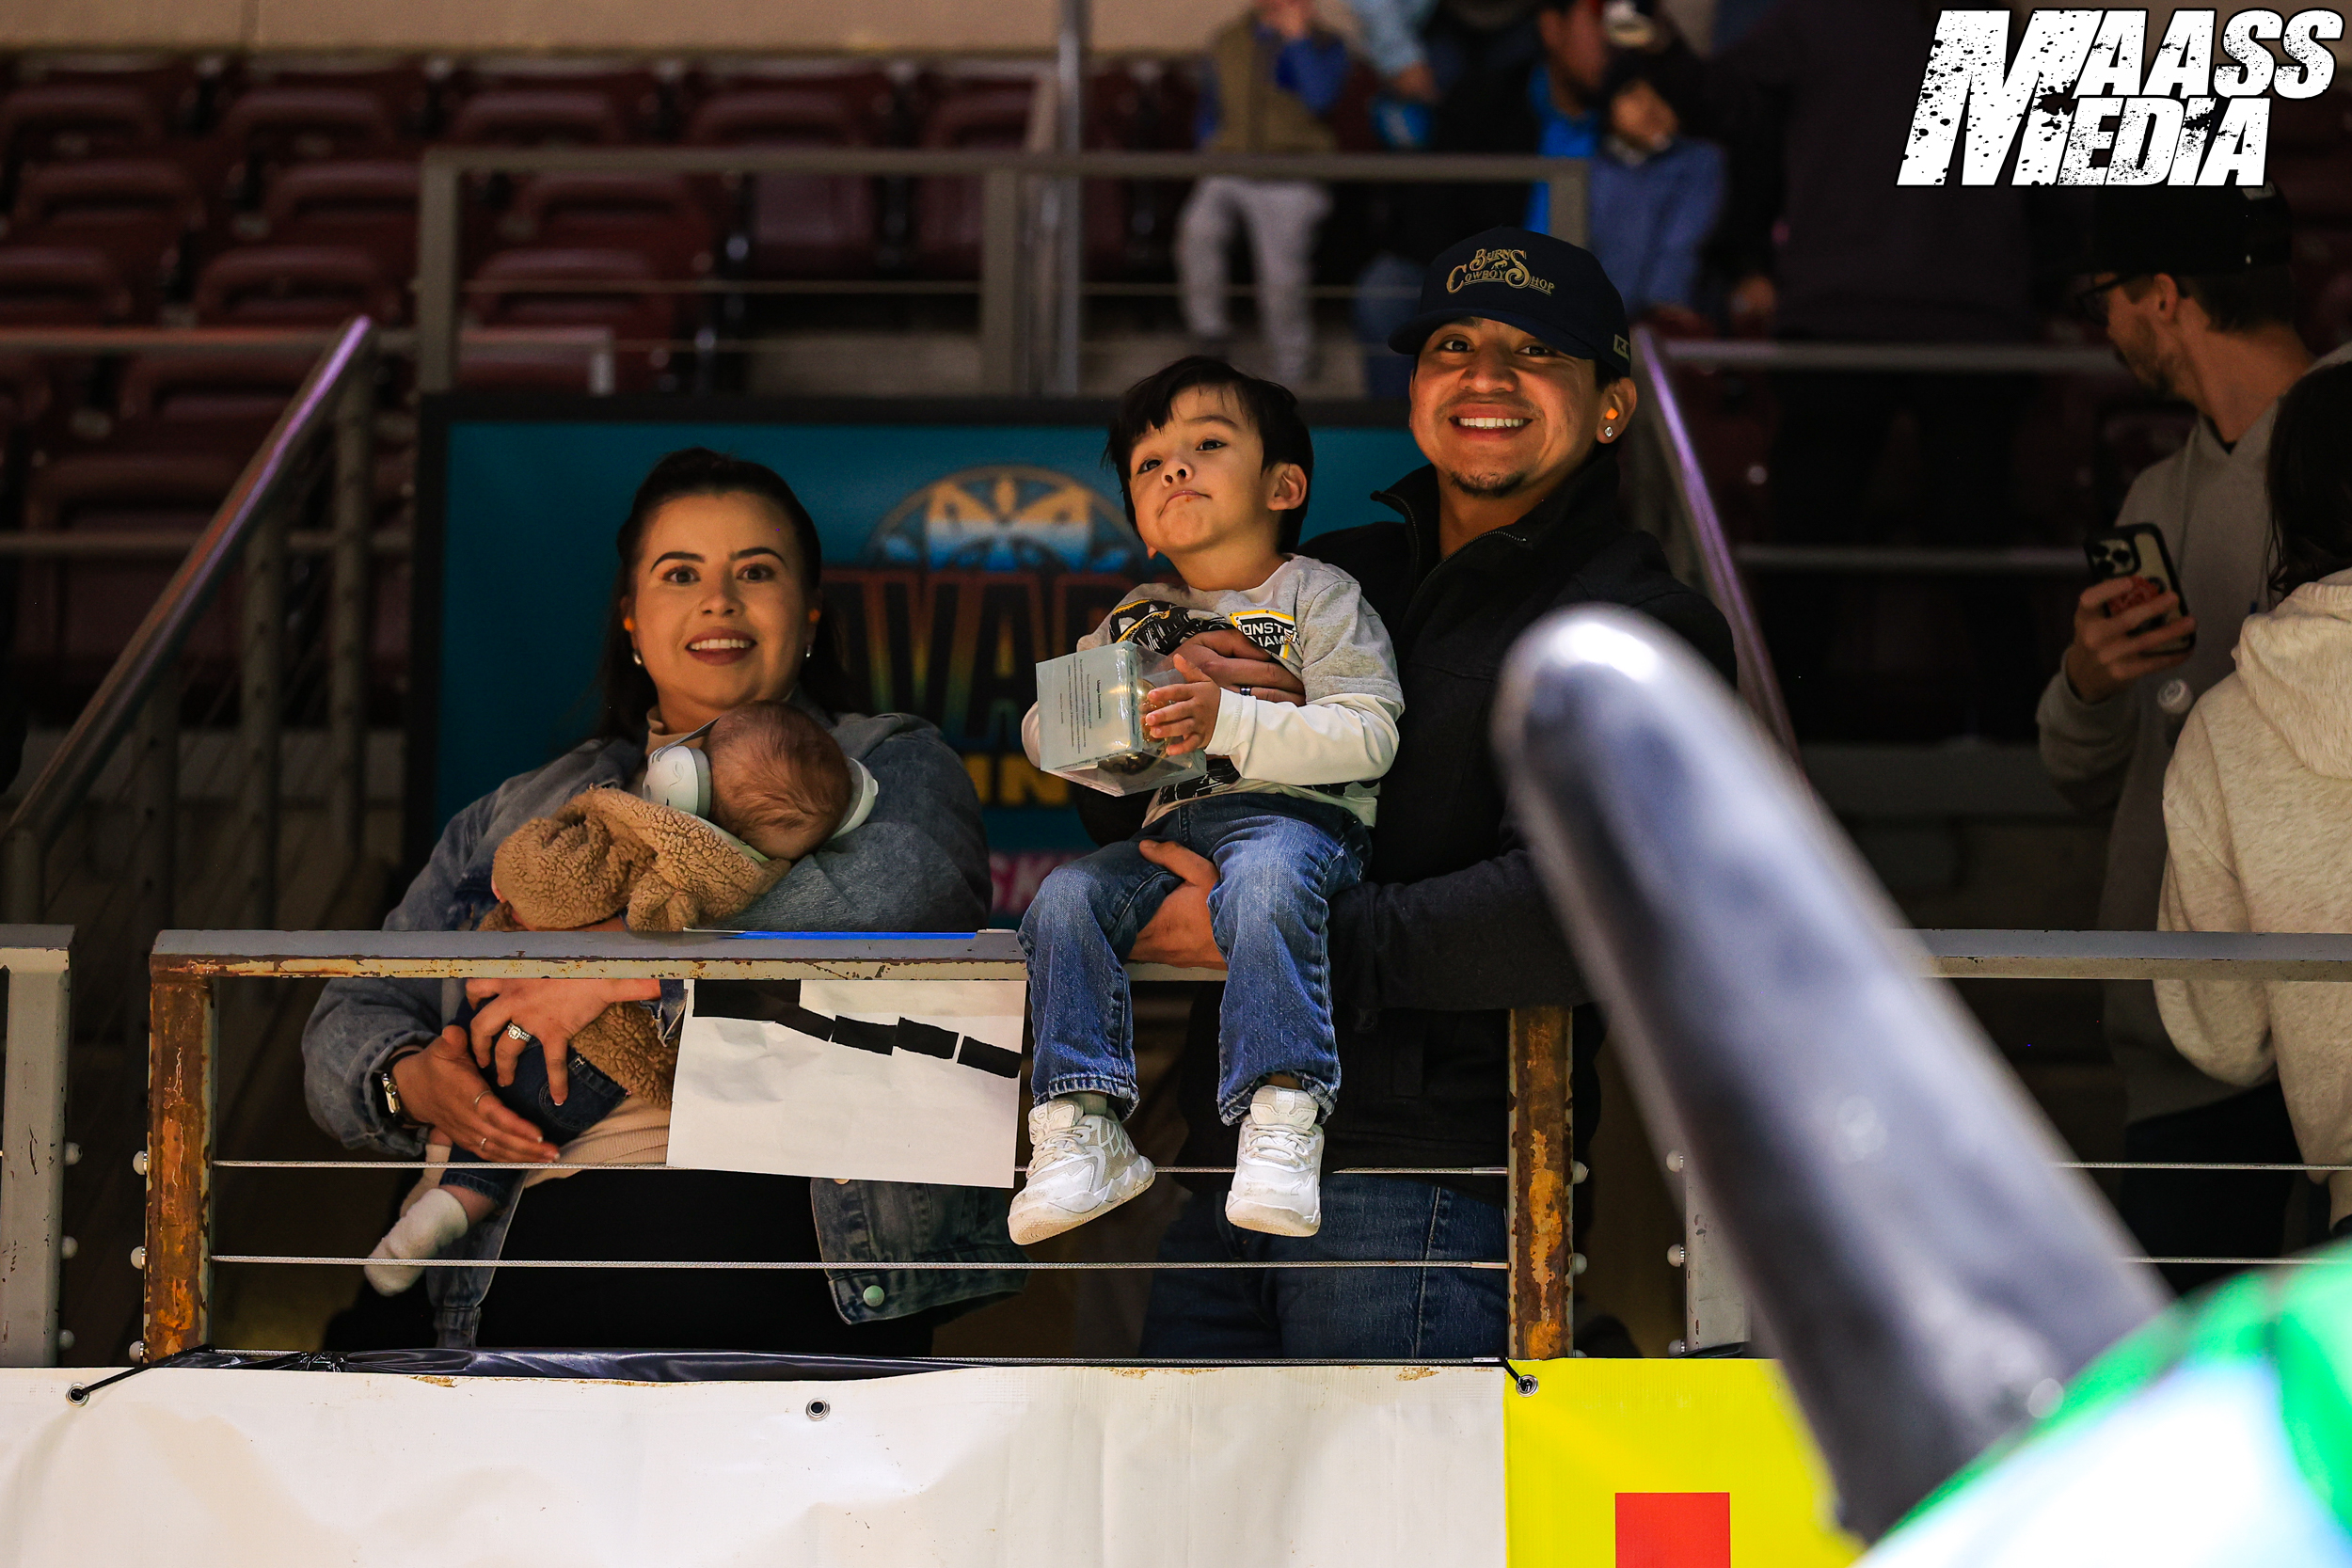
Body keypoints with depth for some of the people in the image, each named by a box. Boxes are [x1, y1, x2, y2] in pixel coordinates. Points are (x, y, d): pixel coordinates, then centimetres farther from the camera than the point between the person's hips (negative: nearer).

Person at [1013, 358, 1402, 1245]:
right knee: (1064, 899, -20)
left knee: (1263, 881, -38)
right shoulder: (1134, 620, 24)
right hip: (1168, 823, 5)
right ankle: (1085, 1129, -21)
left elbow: (1368, 737, -8)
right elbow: (1039, 730, 20)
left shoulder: (1318, 596, 6)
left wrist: (1226, 720, -20)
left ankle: (1281, 1120, -41)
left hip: (1296, 814, -5)